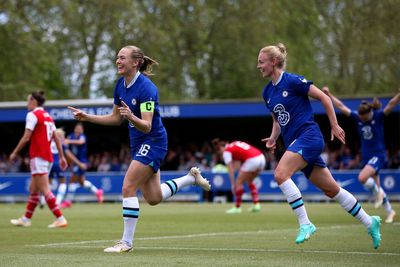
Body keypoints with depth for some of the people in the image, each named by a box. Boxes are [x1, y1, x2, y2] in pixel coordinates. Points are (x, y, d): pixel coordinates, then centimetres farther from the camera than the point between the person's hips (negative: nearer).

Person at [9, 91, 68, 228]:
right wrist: (62, 157, 17)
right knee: (33, 189, 15)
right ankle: (26, 219, 22)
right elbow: (56, 138, 14)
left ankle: (60, 219, -16)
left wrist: (14, 153, -4)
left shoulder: (32, 115, -8)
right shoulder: (48, 116, 15)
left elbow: (26, 138, -13)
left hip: (38, 156, -9)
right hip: (48, 156, 9)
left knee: (45, 190, -10)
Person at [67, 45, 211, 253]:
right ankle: (191, 177, 33)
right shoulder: (121, 85, 3)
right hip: (138, 143, 9)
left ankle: (126, 242, -6)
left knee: (128, 188, -15)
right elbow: (115, 118, 14)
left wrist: (131, 117, -46)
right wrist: (86, 117, 7)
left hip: (152, 142, -9)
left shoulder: (145, 87, -22)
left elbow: (147, 126, -27)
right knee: (153, 198, 12)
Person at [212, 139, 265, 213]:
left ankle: (237, 207, 9)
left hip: (252, 160, -8)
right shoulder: (235, 145, 26)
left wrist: (233, 184, 2)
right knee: (249, 181, 25)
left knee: (239, 183, 6)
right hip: (261, 157, 8)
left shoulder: (226, 152, 5)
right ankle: (256, 204, 19)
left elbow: (230, 170, 0)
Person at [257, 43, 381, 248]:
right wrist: (273, 138, 7)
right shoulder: (267, 92, 13)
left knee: (280, 174, -26)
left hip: (308, 136, -8)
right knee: (331, 189, 9)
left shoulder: (292, 81, -10)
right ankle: (369, 222, 19)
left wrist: (334, 126, -4)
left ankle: (305, 223, -21)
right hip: (293, 143, 8)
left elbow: (323, 97, -6)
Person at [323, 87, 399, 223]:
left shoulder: (378, 116, -13)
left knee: (362, 177, -26)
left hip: (378, 155, -6)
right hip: (366, 156, 6)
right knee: (375, 186, 9)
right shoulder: (357, 117, -2)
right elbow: (341, 106, 4)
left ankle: (378, 192, 1)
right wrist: (329, 94, 4)